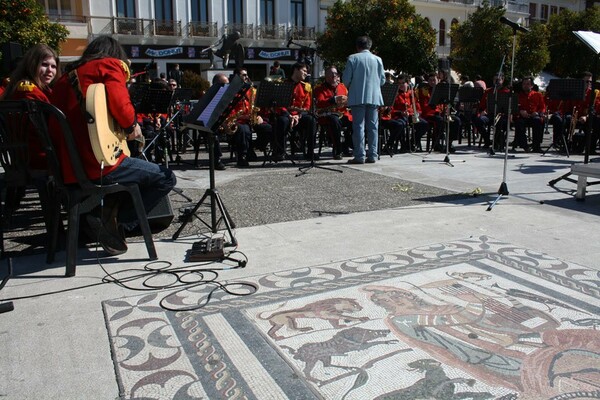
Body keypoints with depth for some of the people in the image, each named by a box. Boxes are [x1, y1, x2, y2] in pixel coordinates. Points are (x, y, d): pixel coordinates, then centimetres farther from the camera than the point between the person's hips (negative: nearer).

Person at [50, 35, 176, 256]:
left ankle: (102, 212, 17)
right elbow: (118, 101, -18)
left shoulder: (65, 78, 23)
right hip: (100, 166, -9)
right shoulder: (110, 64, 3)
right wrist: (132, 125, -1)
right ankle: (117, 223, -2)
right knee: (166, 178, 6)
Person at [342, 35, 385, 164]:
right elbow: (382, 80, 9)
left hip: (357, 97, -3)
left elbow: (346, 79, -5)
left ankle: (359, 156, -3)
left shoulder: (352, 58, -2)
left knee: (358, 126, -1)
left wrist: (350, 87, 15)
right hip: (374, 97, 3)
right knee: (373, 126, 7)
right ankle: (372, 155, 8)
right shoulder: (377, 59, 7)